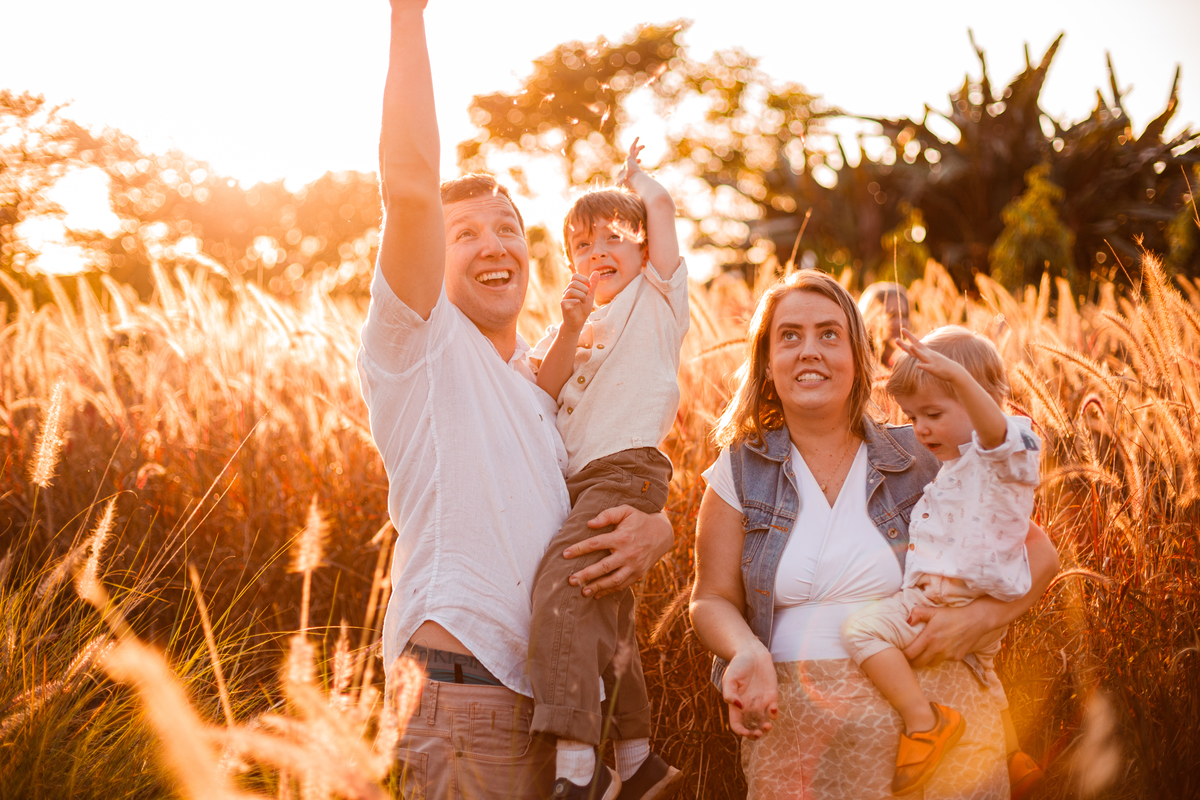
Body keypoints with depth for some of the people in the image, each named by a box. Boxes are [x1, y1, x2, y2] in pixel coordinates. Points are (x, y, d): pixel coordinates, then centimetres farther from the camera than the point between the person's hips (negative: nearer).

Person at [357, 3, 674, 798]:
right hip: (466, 711, -7)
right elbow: (410, 189, -20)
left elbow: (626, 504, 19)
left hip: (557, 705, 7)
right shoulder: (416, 346, -4)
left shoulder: (551, 387, 18)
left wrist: (651, 530, -5)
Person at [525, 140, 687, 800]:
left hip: (627, 468, -9)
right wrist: (570, 331, -7)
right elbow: (540, 394, 7)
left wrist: (632, 176, 17)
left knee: (559, 586, -29)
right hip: (577, 481, 9)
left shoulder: (657, 298, 7)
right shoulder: (577, 322, 23)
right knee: (605, 625, 17)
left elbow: (660, 202, -4)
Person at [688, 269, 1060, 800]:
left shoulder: (919, 459, 4)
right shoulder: (740, 471, 5)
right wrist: (749, 652, -17)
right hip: (792, 721, 0)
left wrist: (979, 617, -12)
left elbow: (1038, 554, 7)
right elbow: (712, 599, 5)